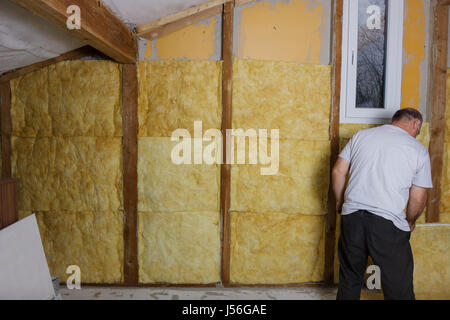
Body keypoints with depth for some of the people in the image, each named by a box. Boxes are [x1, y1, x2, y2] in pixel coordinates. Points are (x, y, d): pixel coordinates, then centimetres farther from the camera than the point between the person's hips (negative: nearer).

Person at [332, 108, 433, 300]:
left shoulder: (361, 135, 8)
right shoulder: (419, 150, 2)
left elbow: (338, 171, 6)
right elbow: (418, 198, 3)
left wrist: (340, 201, 19)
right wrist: (410, 222, 21)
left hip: (352, 216, 3)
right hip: (388, 223, -2)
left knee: (349, 279, 19)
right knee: (399, 290, 13)